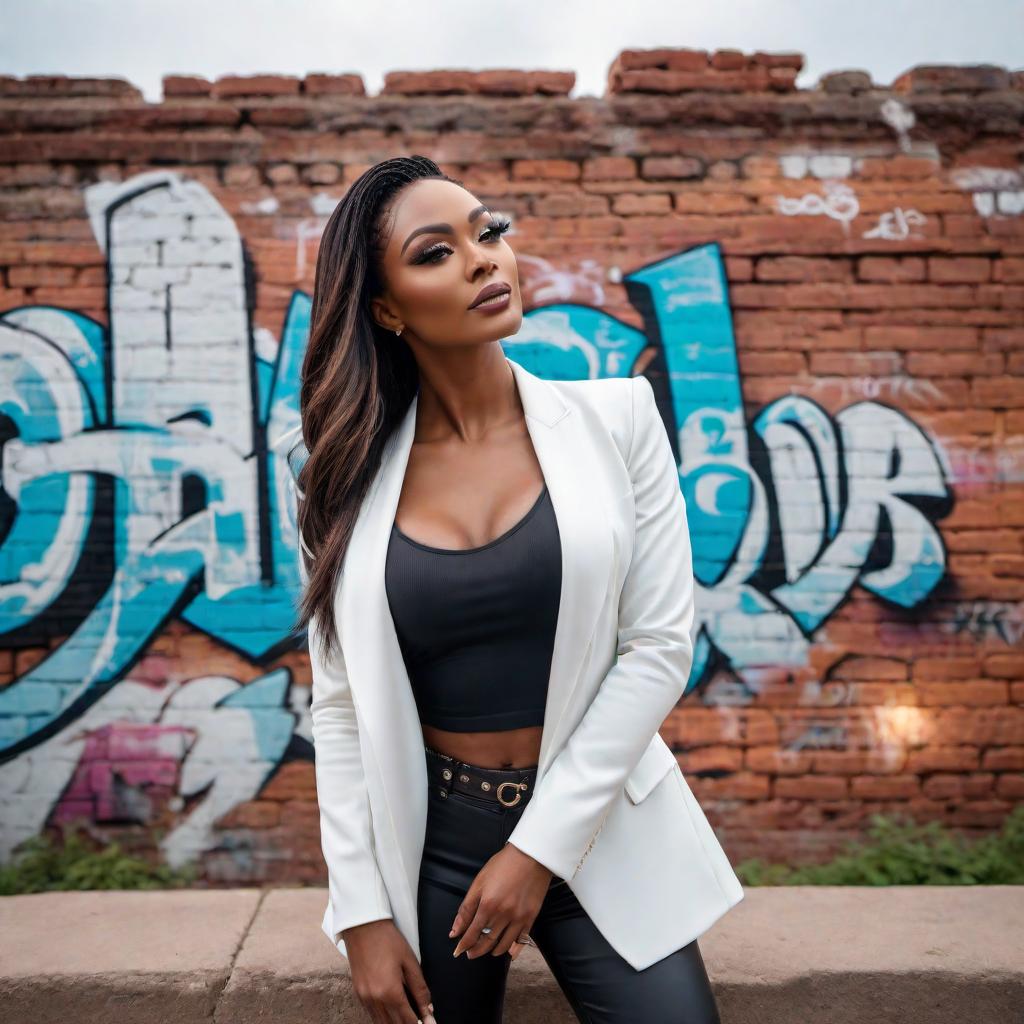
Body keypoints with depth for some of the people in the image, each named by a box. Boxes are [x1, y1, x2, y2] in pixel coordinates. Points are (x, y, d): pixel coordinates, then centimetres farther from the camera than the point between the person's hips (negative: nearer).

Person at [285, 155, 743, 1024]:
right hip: (425, 844, 1)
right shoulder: (353, 480, -4)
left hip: (599, 829, 0)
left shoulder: (615, 418, -6)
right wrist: (362, 912, -4)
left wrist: (542, 844, -12)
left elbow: (660, 647, -9)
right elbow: (341, 708, -1)